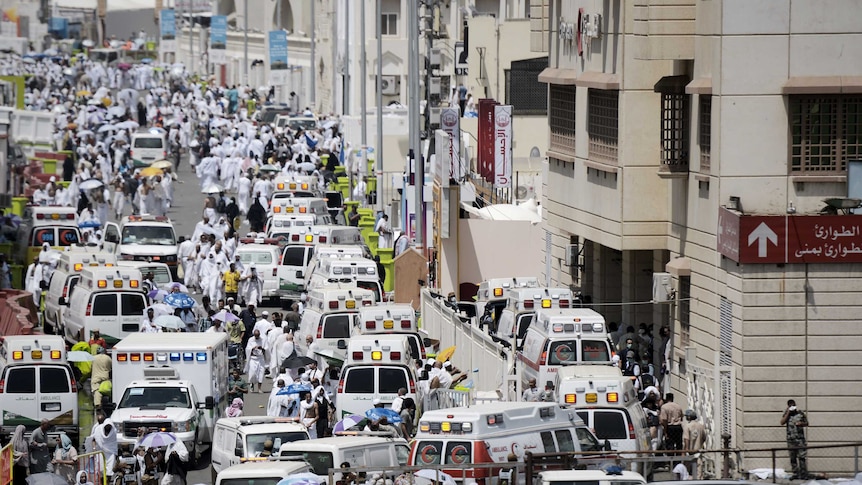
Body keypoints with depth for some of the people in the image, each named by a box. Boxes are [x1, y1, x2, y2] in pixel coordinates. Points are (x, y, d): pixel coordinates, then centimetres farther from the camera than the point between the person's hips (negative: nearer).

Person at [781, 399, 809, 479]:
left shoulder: (800, 413, 4)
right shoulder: (786, 414, 7)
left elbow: (806, 423, 12)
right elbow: (782, 422, -9)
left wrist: (801, 423, -10)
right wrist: (788, 413, -11)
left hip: (800, 438, -2)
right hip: (790, 438, 2)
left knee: (802, 456, -8)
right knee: (793, 458, 5)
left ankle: (803, 474, -7)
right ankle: (795, 474, 11)